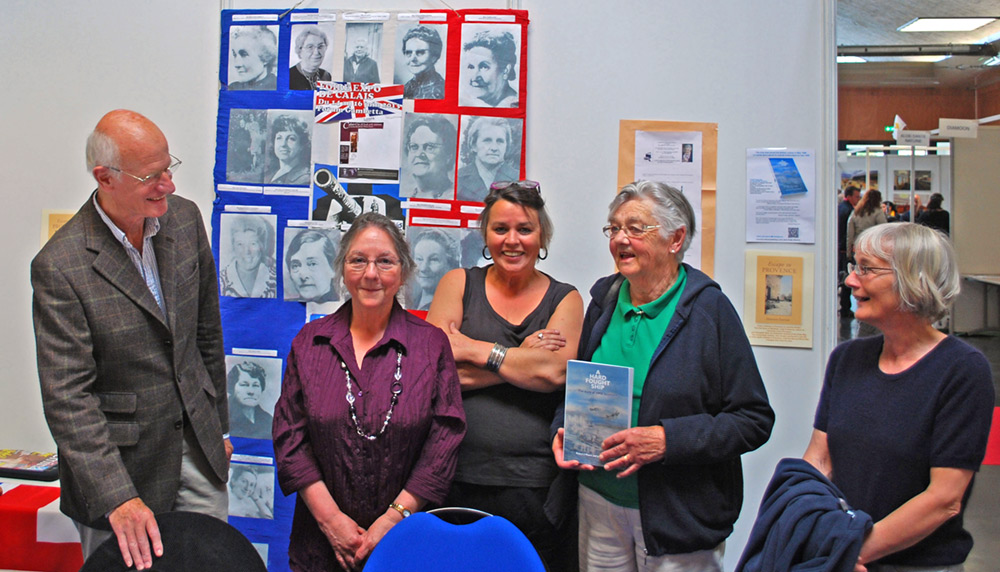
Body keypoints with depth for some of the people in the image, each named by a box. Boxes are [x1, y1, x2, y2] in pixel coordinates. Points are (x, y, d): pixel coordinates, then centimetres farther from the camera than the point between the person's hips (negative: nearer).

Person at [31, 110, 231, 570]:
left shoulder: (185, 218, -1)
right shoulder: (60, 267, -19)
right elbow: (67, 398, -20)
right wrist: (118, 499, -27)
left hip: (196, 447, 5)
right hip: (117, 459, -5)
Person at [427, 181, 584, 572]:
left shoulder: (564, 299, 7)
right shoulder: (459, 284, 7)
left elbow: (555, 371, -11)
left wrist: (470, 349, -8)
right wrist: (523, 357, -8)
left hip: (534, 485, 0)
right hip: (459, 481, 0)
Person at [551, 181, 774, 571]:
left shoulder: (709, 308, -9)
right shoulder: (604, 299, 6)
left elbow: (754, 421, -11)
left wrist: (667, 439, -21)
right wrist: (563, 431, -1)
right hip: (599, 504, 5)